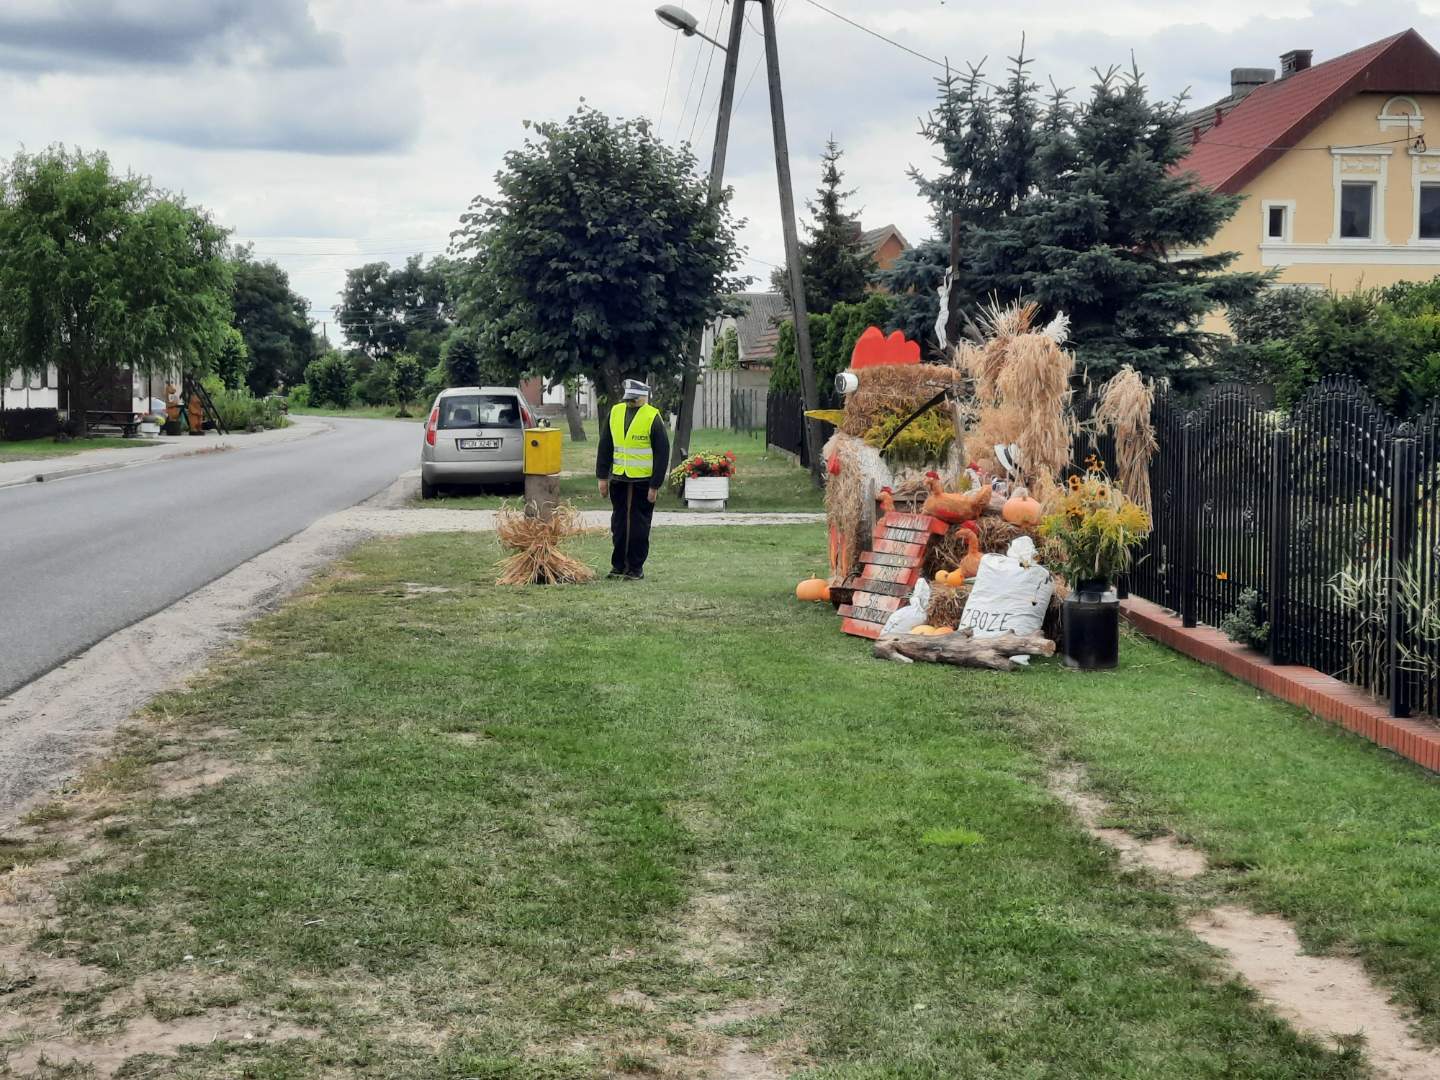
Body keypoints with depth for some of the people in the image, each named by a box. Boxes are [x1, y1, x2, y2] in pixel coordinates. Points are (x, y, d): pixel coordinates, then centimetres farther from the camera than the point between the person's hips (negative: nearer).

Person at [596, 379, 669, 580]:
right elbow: (605, 447, 10)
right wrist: (602, 477, 5)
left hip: (643, 481, -4)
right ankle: (618, 565, 19)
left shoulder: (653, 418, -9)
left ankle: (636, 567, 12)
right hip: (619, 479, 4)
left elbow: (662, 454, -8)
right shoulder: (615, 413, 4)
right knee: (619, 524, 10)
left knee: (639, 526, 3)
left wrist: (655, 486, -11)